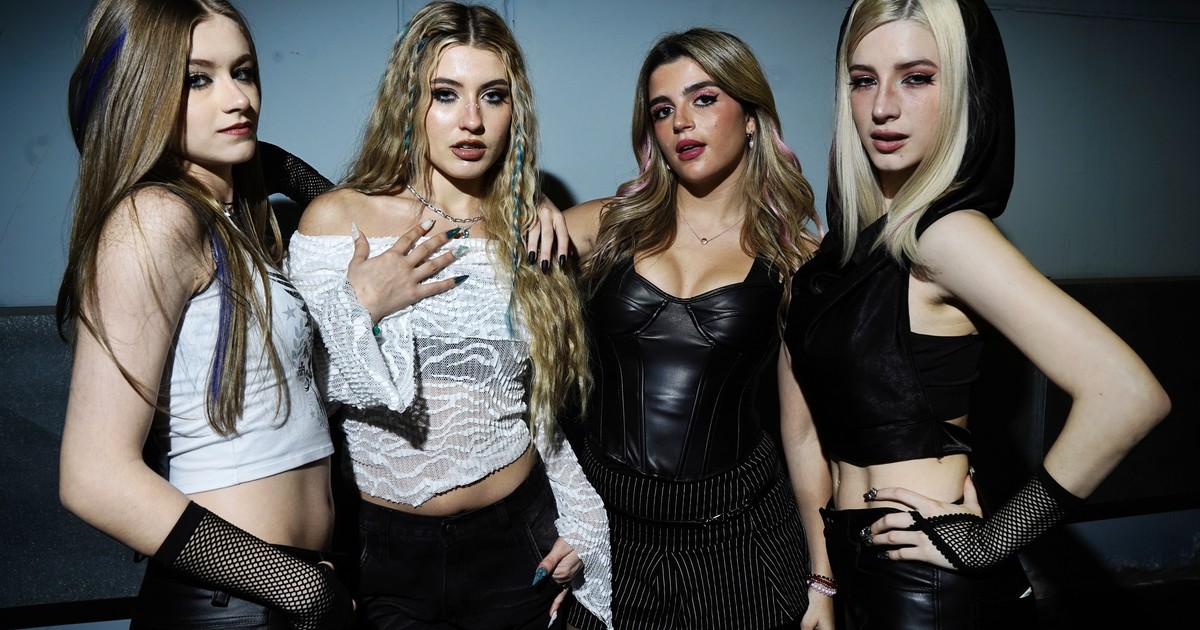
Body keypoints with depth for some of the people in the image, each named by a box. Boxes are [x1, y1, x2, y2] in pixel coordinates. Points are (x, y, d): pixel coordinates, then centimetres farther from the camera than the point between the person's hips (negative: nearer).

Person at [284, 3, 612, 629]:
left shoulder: (531, 234, 2)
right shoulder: (335, 219, -7)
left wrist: (578, 523, 6)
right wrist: (359, 310, -21)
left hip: (515, 542, 3)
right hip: (382, 547, -2)